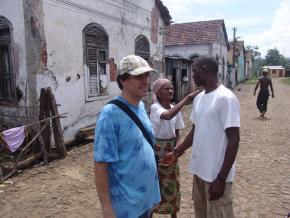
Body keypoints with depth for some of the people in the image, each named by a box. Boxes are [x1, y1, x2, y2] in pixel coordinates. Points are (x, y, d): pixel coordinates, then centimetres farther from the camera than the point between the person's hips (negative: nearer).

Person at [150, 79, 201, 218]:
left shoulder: (175, 109, 0)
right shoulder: (155, 107, -18)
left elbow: (177, 133, 7)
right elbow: (168, 116, -41)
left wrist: (174, 149, -7)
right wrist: (188, 97, -40)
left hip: (170, 149, 5)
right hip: (156, 150, -5)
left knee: (172, 184, 14)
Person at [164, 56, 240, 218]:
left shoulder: (226, 98, -17)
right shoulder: (198, 98, 8)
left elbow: (234, 140, -18)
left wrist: (221, 178, -19)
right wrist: (177, 152, 17)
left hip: (216, 174, -7)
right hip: (199, 170, 8)